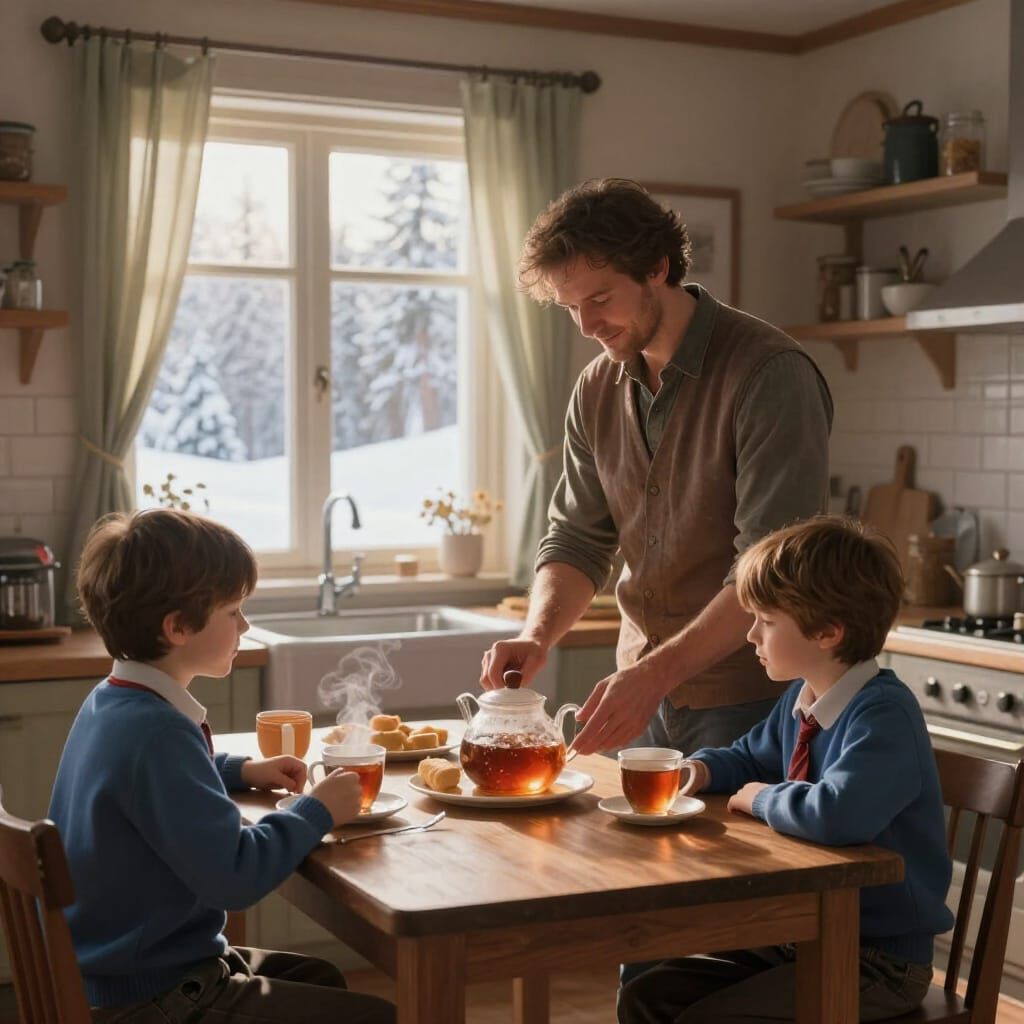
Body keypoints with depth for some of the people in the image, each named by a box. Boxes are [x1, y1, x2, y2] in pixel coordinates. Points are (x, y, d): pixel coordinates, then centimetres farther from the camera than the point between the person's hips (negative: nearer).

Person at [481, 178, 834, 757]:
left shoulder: (770, 373, -17)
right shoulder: (598, 391, 5)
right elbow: (578, 538, 8)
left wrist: (656, 673, -30)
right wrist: (537, 636, -12)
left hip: (747, 706, -6)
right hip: (642, 694, 6)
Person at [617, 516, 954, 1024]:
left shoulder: (884, 715, -23)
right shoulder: (799, 700, 4)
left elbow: (837, 814, -41)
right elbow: (751, 757, 24)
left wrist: (762, 798, -20)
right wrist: (702, 770, 0)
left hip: (879, 958, -8)